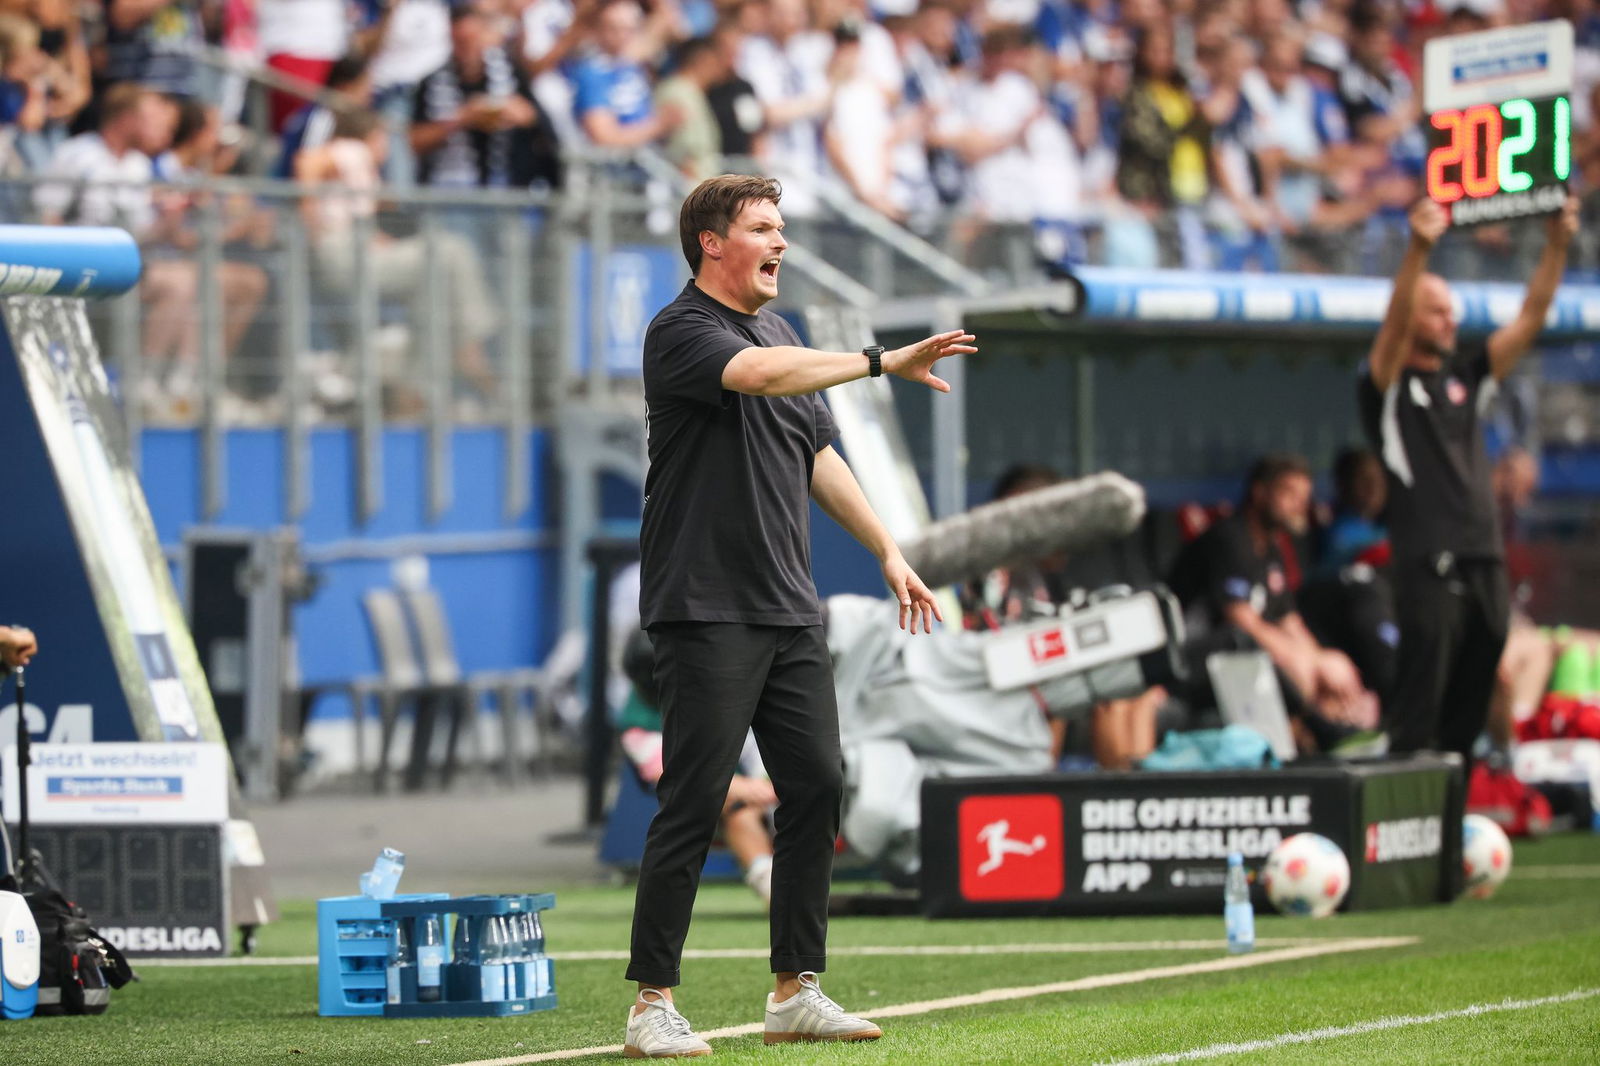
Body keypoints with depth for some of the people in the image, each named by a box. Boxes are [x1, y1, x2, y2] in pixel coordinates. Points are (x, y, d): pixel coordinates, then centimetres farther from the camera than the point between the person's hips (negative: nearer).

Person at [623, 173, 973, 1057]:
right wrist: (884, 362, -34)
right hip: (707, 611, -8)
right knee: (693, 804, -8)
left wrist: (887, 551, 20)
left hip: (791, 614, 8)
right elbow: (757, 375, -29)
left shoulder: (779, 335, 18)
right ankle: (651, 1005, -3)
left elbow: (818, 456, 25)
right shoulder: (682, 331, -9)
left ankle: (795, 992, 11)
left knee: (817, 788, 4)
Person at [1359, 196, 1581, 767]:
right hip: (1428, 563, -6)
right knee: (1419, 708, -9)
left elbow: (1530, 319, 10)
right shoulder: (1388, 384, 0)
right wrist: (1418, 248, -34)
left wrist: (1557, 245, -3)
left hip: (1486, 559, 6)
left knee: (1470, 709, 8)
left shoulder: (1465, 373, 16)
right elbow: (1394, 322, -18)